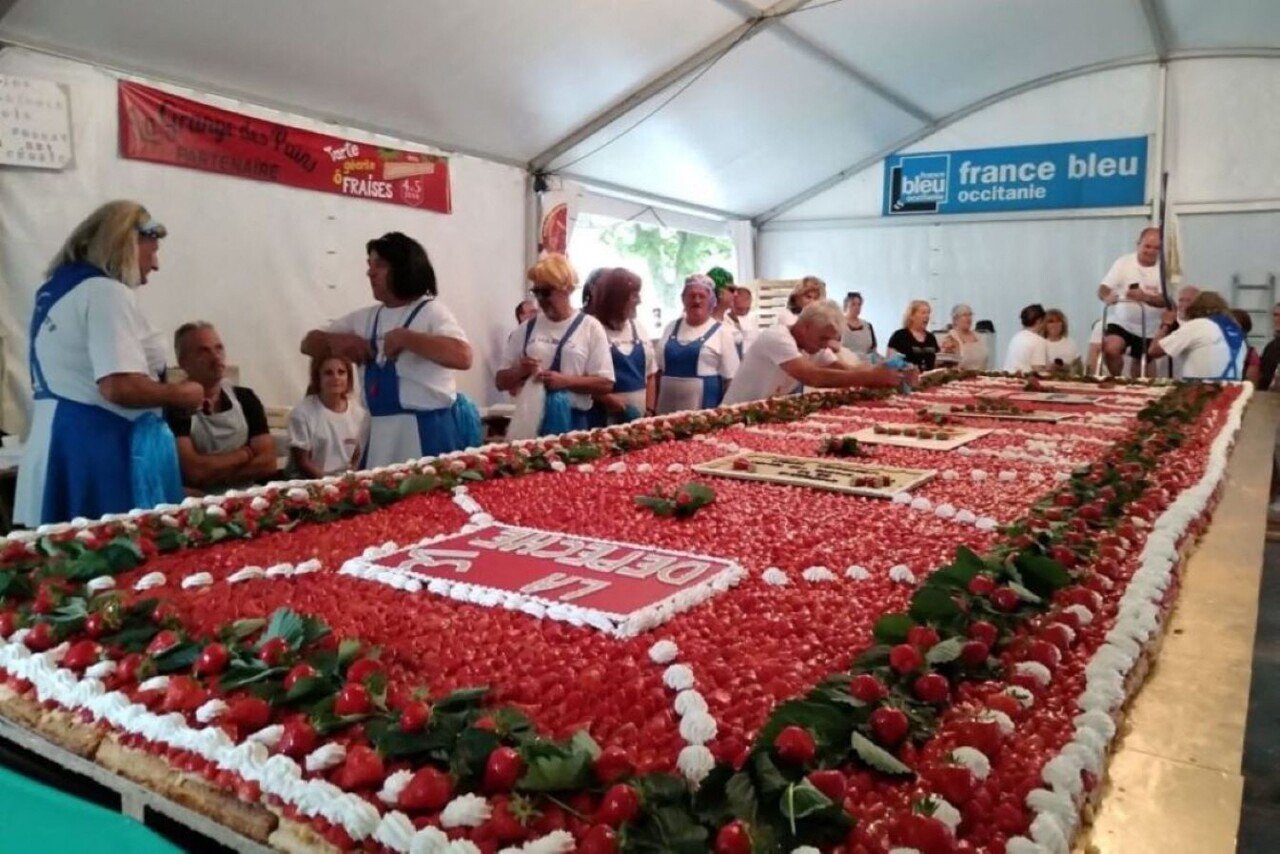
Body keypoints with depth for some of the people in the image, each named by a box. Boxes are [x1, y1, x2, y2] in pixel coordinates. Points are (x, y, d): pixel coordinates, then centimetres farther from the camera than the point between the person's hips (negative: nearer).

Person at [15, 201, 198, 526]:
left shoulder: (55, 290, 18)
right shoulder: (106, 292, -12)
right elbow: (119, 387, -23)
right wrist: (179, 394, -7)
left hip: (57, 445, 10)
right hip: (98, 450, -10)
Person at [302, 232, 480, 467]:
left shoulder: (431, 311, -6)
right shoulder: (365, 318, 14)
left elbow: (462, 357, -24)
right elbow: (310, 343, 22)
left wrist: (404, 338, -22)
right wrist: (336, 341, 0)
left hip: (430, 432, -6)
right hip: (381, 434, 6)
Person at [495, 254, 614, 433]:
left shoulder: (589, 327, 1)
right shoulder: (526, 329, 9)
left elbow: (605, 383, -4)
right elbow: (501, 381, 13)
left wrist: (564, 381, -16)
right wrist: (520, 371, -8)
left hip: (573, 422, -2)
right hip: (530, 420, 2)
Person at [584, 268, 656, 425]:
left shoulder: (639, 329, 11)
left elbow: (650, 375, 13)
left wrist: (649, 411, 5)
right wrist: (608, 399, -18)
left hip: (638, 418, 5)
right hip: (605, 418, -5)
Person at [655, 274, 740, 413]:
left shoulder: (721, 332, 1)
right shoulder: (672, 328, 12)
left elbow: (730, 378, 0)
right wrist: (654, 406, 11)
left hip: (705, 411, -4)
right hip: (667, 408, 4)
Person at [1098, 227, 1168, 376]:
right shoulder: (1123, 262, -7)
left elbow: (1166, 300, -14)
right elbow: (1103, 288, -13)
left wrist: (1145, 297, -34)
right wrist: (1107, 297, -38)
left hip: (1149, 328, 1)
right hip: (1121, 321, -1)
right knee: (1110, 350, -27)